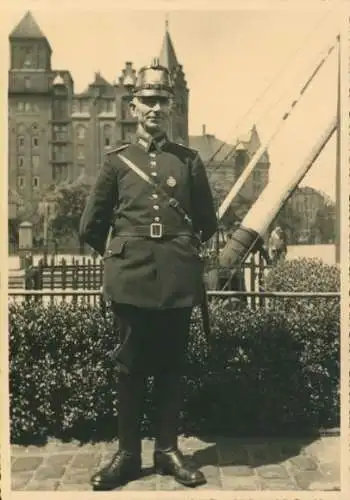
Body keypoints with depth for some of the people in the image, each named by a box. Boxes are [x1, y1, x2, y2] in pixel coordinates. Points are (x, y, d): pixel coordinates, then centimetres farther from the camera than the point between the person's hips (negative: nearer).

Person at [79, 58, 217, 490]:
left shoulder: (189, 160, 8)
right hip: (131, 278, 0)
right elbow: (91, 227, 12)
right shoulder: (117, 160, 7)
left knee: (171, 366, 8)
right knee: (130, 366, 7)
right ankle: (127, 453, 20)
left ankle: (167, 450, 23)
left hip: (178, 279, 1)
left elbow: (207, 223, 17)